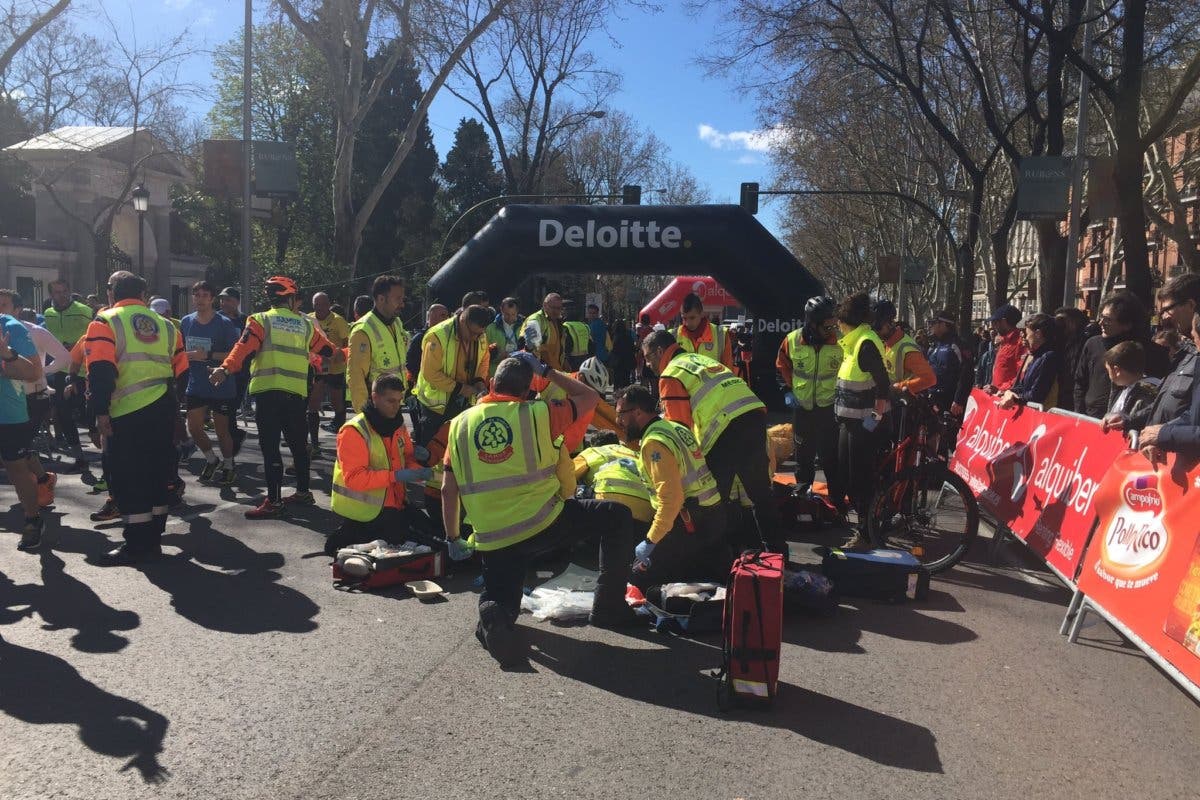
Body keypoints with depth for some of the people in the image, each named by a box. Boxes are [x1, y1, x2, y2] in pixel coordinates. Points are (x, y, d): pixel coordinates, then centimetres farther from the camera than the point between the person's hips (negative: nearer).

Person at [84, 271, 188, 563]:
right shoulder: (165, 324, 13)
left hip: (127, 414, -5)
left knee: (127, 479, 3)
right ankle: (153, 537, 24)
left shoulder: (105, 322, -2)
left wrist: (101, 412, -11)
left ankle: (138, 545, 5)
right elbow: (180, 371, 14)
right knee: (156, 476, 15)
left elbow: (100, 372, -14)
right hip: (163, 412, 6)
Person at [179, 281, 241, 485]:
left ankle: (228, 467, 26)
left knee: (221, 430, 5)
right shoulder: (186, 322, 3)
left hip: (222, 388, -4)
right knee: (193, 427, 5)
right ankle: (212, 460, 30)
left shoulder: (224, 323, -12)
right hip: (196, 386, 5)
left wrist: (208, 355, -23)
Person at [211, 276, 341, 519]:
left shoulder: (261, 321, 4)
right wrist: (341, 354, 50)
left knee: (270, 447, -4)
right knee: (297, 443, 18)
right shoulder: (305, 324, 15)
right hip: (297, 393, 4)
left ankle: (274, 501, -5)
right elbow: (325, 348, 30)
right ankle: (303, 492, 27)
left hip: (268, 392, -4)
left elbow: (244, 348, -12)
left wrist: (226, 369, -23)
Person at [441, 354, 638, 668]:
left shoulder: (460, 423, 7)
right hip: (545, 525, -3)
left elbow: (448, 490, 9)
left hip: (492, 541, 3)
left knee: (501, 599, 22)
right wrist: (546, 371, 20)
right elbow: (590, 396, 13)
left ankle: (493, 614, -16)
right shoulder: (538, 413, -2)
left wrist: (453, 537, 21)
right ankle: (609, 608, 18)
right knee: (617, 516, 16)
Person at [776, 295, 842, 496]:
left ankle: (838, 495, 12)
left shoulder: (840, 341, -15)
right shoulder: (792, 340, -11)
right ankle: (802, 486, 37)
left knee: (830, 453, 0)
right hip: (802, 406, 2)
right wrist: (789, 389, 3)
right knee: (804, 450, 18)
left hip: (829, 406, -2)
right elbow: (783, 365, 8)